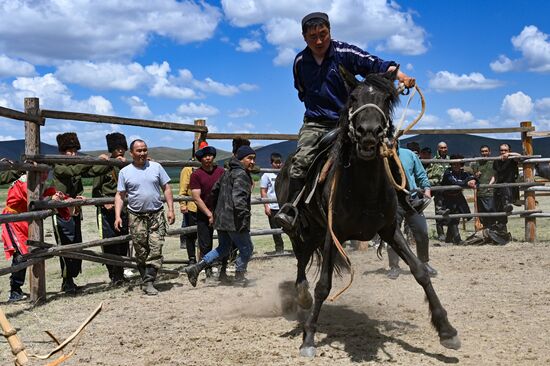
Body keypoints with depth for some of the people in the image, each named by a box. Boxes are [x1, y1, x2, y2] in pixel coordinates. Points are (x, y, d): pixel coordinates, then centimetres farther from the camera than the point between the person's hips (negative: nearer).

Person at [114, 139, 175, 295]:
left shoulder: (156, 167, 6)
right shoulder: (125, 172, 4)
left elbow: (166, 189, 7)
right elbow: (120, 196, 4)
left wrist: (171, 210, 0)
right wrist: (117, 216, -6)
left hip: (157, 215, 0)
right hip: (136, 217, 0)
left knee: (155, 250, -8)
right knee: (141, 252, 4)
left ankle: (148, 282, -5)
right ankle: (147, 280, 16)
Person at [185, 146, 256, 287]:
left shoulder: (227, 173, 16)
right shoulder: (241, 175, -15)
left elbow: (214, 191, 24)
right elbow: (238, 199, -28)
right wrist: (245, 215, -24)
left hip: (221, 218, 9)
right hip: (234, 221, -9)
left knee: (223, 248, 21)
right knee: (246, 248, 8)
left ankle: (196, 268, 12)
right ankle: (239, 278, 16)